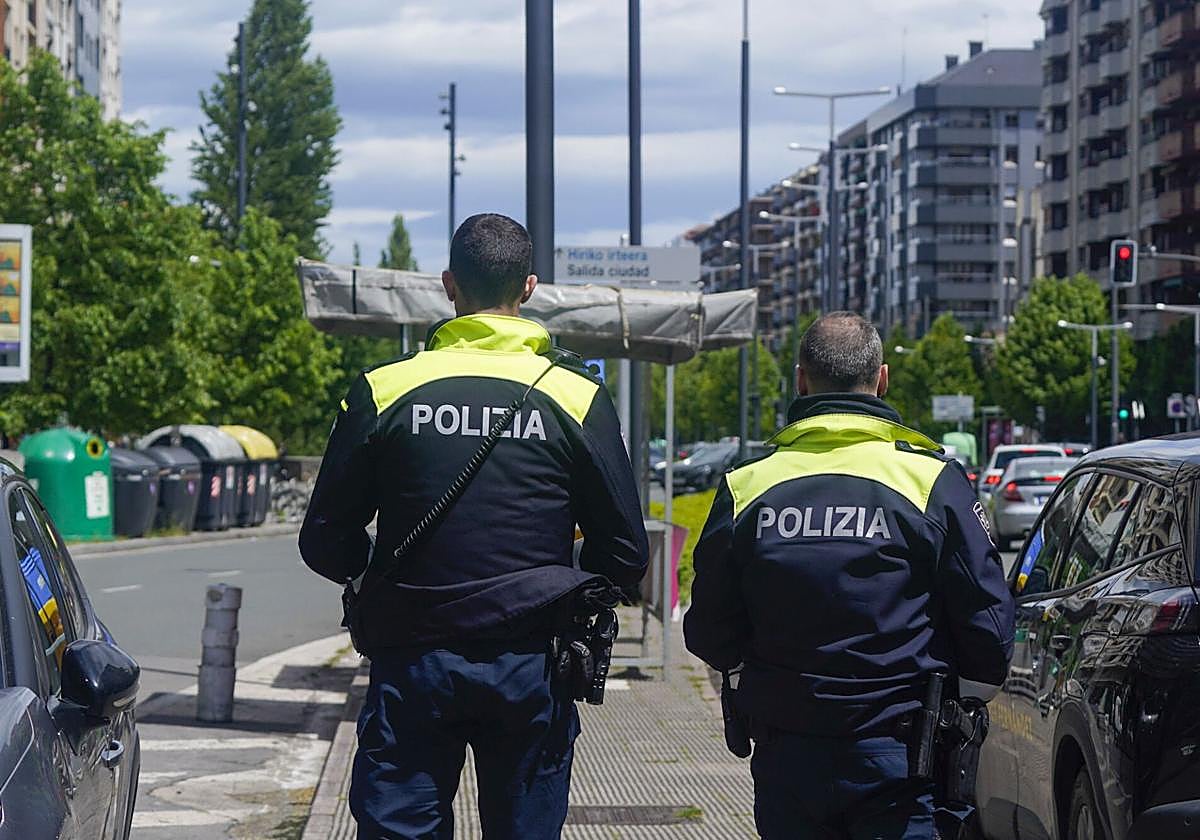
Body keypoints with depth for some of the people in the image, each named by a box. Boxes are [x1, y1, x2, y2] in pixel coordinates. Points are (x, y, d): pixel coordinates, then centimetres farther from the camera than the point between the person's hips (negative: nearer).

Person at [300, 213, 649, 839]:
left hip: (412, 666, 0)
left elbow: (326, 545, 1)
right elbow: (625, 553, 0)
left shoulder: (381, 392, -3)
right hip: (532, 669, 1)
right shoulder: (578, 397, -2)